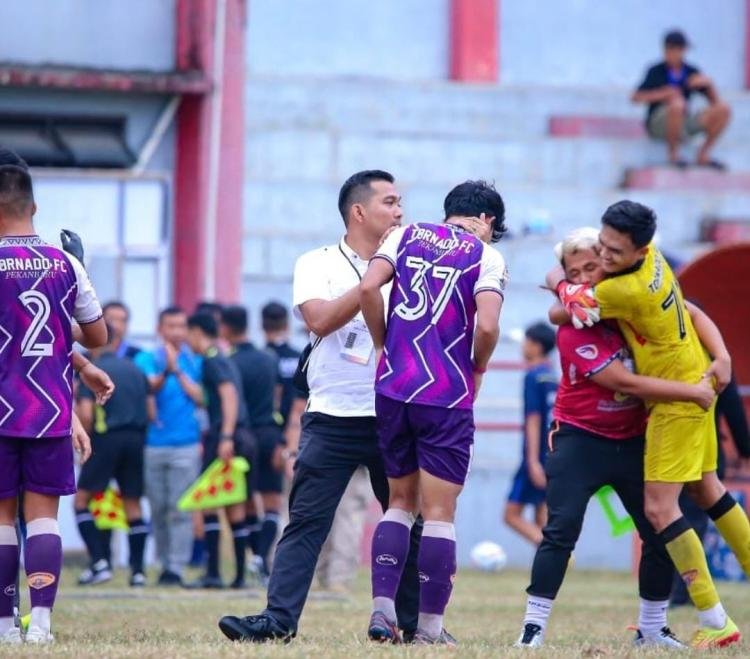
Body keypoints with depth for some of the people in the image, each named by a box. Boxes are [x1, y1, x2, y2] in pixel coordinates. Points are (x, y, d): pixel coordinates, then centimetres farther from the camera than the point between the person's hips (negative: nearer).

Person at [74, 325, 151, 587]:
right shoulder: (135, 369, 12)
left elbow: (86, 413, -14)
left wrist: (86, 440, 1)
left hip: (106, 438, -5)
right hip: (136, 439, 5)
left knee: (81, 500, 5)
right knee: (133, 505, 11)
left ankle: (99, 562, -8)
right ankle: (138, 570, 8)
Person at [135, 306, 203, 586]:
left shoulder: (195, 362, 8)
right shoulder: (146, 359, 8)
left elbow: (200, 397, -1)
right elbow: (151, 388, -9)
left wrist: (178, 370, -9)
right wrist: (166, 370, -26)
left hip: (186, 445, -1)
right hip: (152, 444, 1)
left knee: (180, 509, -6)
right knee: (157, 508, 4)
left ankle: (176, 568, -6)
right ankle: (164, 562, 14)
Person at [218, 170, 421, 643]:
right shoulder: (317, 265, 2)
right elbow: (321, 320, -15)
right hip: (333, 420, -3)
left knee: (410, 522, 6)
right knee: (306, 521, -7)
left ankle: (415, 621, 15)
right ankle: (279, 619, -9)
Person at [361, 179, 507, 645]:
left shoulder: (406, 236, 10)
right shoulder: (486, 257, 1)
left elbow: (368, 287, -5)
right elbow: (487, 326, -14)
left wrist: (384, 345, 8)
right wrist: (478, 368, 5)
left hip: (393, 388, 4)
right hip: (447, 396, -4)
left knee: (400, 501, 16)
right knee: (439, 512, 1)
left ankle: (382, 609, 3)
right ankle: (430, 628, 1)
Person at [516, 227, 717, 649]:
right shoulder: (574, 331, -19)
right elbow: (625, 382, -24)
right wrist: (694, 392, -22)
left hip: (633, 440, 6)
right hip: (582, 440, -5)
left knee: (662, 534, 4)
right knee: (562, 531, -17)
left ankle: (652, 628, 19)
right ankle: (534, 626, -14)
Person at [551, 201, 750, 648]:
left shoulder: (628, 291, -31)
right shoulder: (651, 256, -6)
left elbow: (571, 300, -12)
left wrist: (558, 282, 7)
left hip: (678, 400, -10)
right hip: (695, 383, 10)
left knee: (660, 507, -11)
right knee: (707, 490, 21)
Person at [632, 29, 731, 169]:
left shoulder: (692, 72, 6)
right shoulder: (656, 71, -4)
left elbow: (715, 102, 5)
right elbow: (636, 97, -16)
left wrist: (708, 83, -15)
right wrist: (662, 94, -29)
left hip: (683, 124, 4)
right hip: (658, 124, -4)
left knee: (723, 110, -14)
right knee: (677, 104, -38)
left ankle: (703, 155, -8)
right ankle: (673, 154, -20)